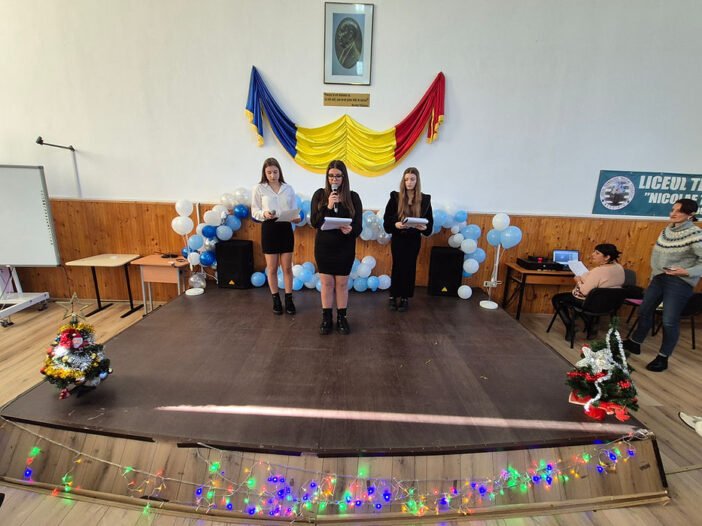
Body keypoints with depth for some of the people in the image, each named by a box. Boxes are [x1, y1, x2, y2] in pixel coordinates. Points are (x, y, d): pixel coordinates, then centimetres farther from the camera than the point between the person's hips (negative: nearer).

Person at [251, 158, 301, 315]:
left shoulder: (288, 188, 5)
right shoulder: (259, 188, -1)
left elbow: (293, 210, 7)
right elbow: (254, 212, -1)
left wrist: (296, 218, -15)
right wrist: (264, 214, -22)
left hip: (286, 229, 2)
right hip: (269, 229, -2)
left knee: (287, 268, 8)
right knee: (272, 268, 8)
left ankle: (289, 299, 22)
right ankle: (276, 300, 24)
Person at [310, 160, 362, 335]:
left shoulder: (353, 197, -4)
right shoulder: (320, 195, -3)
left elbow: (359, 225, -6)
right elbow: (314, 222, -9)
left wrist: (351, 230, -29)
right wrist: (328, 207, -23)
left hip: (345, 248, 0)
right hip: (324, 247, 1)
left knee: (342, 284, 11)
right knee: (327, 283, 11)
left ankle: (342, 318, 27)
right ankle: (326, 318, 26)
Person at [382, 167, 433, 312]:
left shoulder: (425, 199, 0)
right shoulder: (395, 197, -4)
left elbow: (429, 222, 2)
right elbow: (387, 219, -4)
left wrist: (424, 227, -19)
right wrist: (395, 224, -23)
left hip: (414, 240, 1)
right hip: (398, 239, -1)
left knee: (409, 268, 7)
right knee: (397, 267, 3)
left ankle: (405, 298, 21)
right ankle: (393, 296, 19)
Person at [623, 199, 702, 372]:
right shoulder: (667, 230, 7)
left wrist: (687, 272, -26)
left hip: (679, 282, -7)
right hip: (659, 277, 7)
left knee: (670, 321, -2)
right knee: (644, 311, 16)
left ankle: (663, 358, 14)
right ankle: (634, 344, 33)